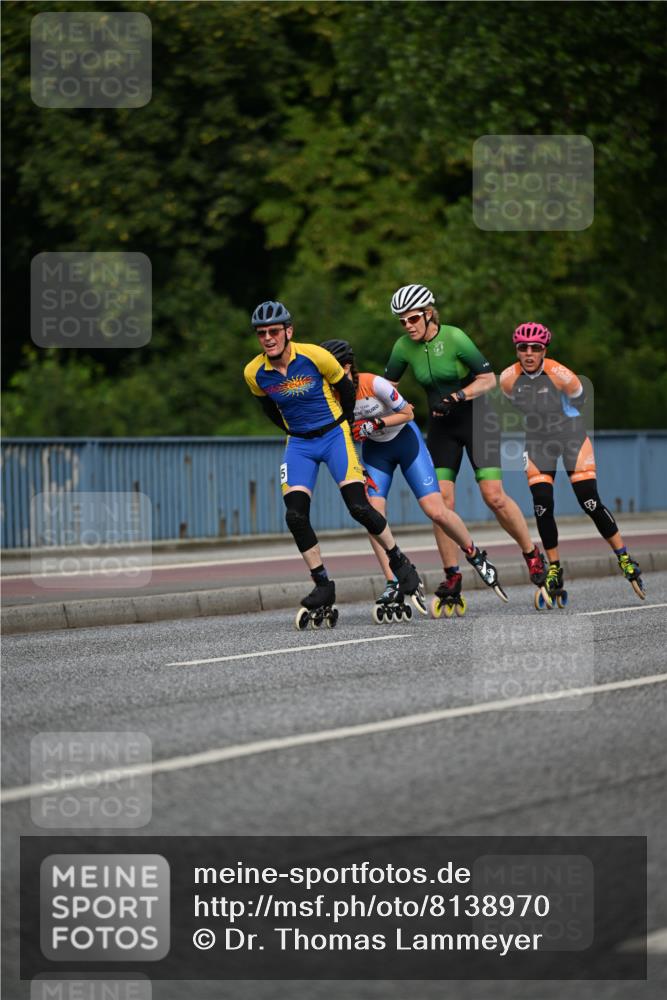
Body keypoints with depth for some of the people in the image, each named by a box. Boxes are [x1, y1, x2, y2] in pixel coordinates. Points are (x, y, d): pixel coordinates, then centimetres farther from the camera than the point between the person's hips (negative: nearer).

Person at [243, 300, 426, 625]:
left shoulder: (314, 356, -18)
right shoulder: (254, 373, -8)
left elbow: (345, 387, 0)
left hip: (333, 434, -3)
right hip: (298, 444, 3)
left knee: (359, 507, -14)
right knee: (295, 516, -12)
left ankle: (401, 565, 5)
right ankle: (323, 586, 0)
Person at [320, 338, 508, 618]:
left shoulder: (374, 384, -30)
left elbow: (407, 413, -16)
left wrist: (375, 424, -29)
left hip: (405, 439, -4)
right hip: (374, 450, 4)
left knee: (436, 511, -9)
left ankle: (476, 557, 16)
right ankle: (392, 585, -10)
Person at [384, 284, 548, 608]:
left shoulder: (454, 338, -20)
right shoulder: (404, 347, -5)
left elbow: (488, 379, -17)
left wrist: (456, 397, -29)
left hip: (477, 421, -4)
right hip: (441, 427, 4)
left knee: (494, 496, -12)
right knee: (441, 500, -9)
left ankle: (532, 554, 7)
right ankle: (452, 574, -1)